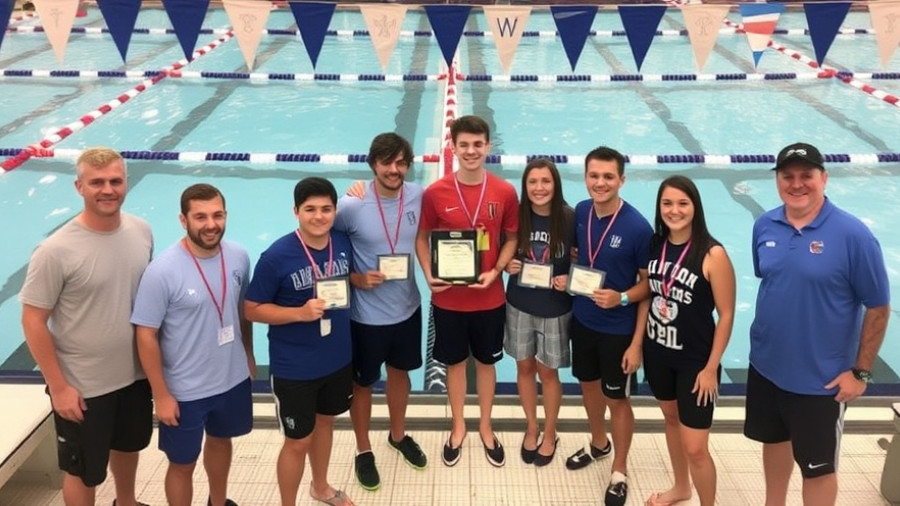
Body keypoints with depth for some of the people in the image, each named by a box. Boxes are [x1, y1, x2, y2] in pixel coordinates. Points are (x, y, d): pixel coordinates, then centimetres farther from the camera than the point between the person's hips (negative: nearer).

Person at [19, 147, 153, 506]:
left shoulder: (141, 232, -6)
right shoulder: (56, 251, -23)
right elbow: (33, 321, -16)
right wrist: (58, 386, -15)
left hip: (136, 372, 6)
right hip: (82, 386, -5)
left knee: (127, 445, 28)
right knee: (83, 472, 14)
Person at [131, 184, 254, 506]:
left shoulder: (239, 257, -9)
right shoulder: (163, 271, -23)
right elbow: (146, 336, -17)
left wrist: (248, 354, 15)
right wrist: (161, 395, -15)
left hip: (233, 379, 5)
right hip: (184, 391, -5)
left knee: (221, 441, 28)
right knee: (183, 464, 12)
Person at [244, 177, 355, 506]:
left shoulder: (344, 243, -6)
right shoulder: (276, 256, -22)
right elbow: (252, 309, -16)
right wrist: (299, 312, -27)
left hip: (338, 359, 6)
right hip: (294, 367, -5)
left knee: (325, 420, 26)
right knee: (298, 440, 8)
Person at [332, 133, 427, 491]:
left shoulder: (418, 196, -9)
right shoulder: (351, 206, -22)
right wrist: (356, 279, -21)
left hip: (407, 307, 4)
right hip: (366, 314, -4)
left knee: (400, 372, 24)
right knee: (363, 382, 15)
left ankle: (398, 435, 48)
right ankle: (363, 450, 37)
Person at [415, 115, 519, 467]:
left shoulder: (505, 193, -9)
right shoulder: (435, 193, -11)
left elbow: (511, 239, 2)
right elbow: (422, 238, 1)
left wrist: (495, 271, -14)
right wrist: (429, 275, -15)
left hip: (490, 298, 1)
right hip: (448, 298, 0)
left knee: (486, 361, 17)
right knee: (455, 362, 16)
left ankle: (485, 426, 38)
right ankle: (458, 426, 37)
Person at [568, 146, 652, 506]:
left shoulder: (637, 227, -22)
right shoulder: (580, 212, -6)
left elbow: (649, 284, -12)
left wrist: (621, 298, -25)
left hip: (618, 328, -5)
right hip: (582, 319, 5)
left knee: (617, 398, 10)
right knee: (589, 384, 23)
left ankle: (620, 471, 31)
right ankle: (598, 444, 49)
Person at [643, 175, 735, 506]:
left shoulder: (713, 255, -20)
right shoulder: (655, 245, -3)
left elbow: (726, 315, -15)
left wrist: (711, 368, -14)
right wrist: (638, 344, 8)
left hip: (695, 361, -6)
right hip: (657, 352, 6)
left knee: (695, 448, -2)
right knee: (671, 418, 24)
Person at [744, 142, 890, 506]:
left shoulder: (852, 235, -18)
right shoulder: (764, 226, -4)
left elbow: (878, 308, -12)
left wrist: (860, 372, -11)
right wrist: (767, 338, 12)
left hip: (821, 379, -5)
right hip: (766, 366, 5)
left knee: (818, 468, 10)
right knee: (774, 440, 25)